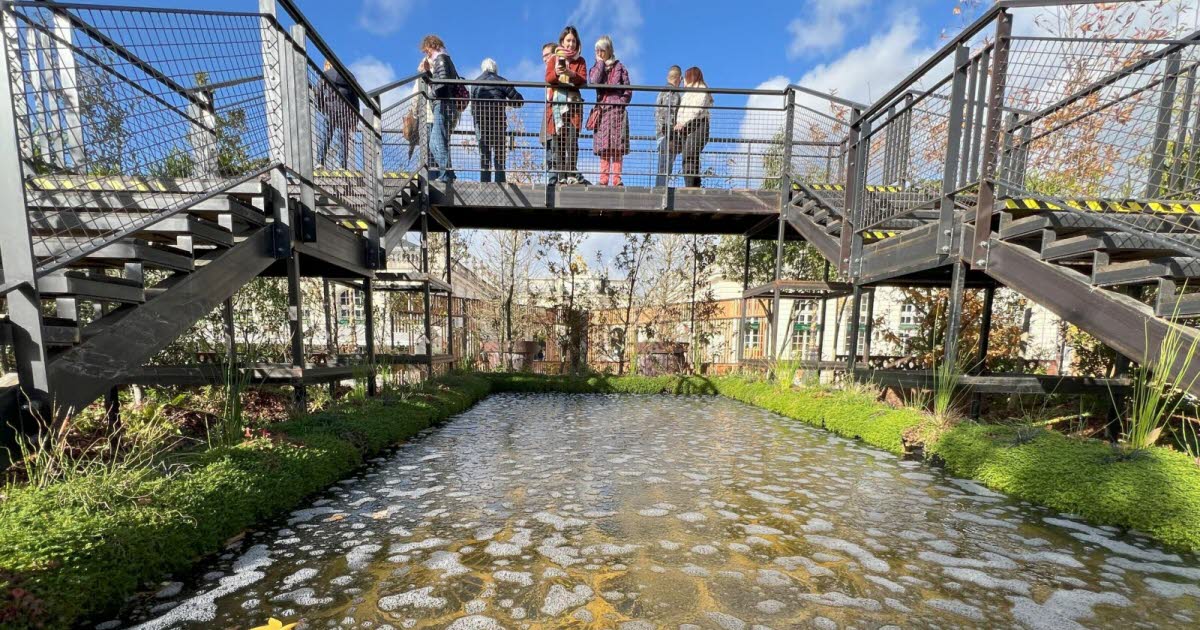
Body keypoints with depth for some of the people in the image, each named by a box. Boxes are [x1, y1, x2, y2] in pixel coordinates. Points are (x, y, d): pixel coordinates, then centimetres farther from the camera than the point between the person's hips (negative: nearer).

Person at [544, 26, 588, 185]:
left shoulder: (580, 60, 18)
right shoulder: (554, 59, 18)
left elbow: (583, 80, 2)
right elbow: (548, 78, 3)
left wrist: (570, 73, -16)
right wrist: (556, 72, -19)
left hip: (573, 101, 0)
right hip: (556, 101, 0)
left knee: (572, 139, -11)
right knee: (556, 138, -8)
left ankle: (571, 174, -13)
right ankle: (557, 174, -7)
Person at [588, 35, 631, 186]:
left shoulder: (619, 67, 10)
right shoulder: (596, 68, 17)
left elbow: (628, 90, 6)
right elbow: (593, 82, -7)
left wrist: (621, 103, -8)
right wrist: (600, 63, 0)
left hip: (616, 110, -3)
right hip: (601, 110, 3)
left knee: (617, 147, -11)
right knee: (603, 147, 0)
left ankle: (616, 179, -12)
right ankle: (604, 178, 2)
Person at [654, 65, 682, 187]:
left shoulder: (662, 92, 21)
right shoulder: (672, 93, -8)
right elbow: (667, 117, -18)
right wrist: (670, 139, -20)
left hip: (661, 135, 10)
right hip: (668, 136, -10)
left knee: (664, 168, 11)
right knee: (665, 169, -10)